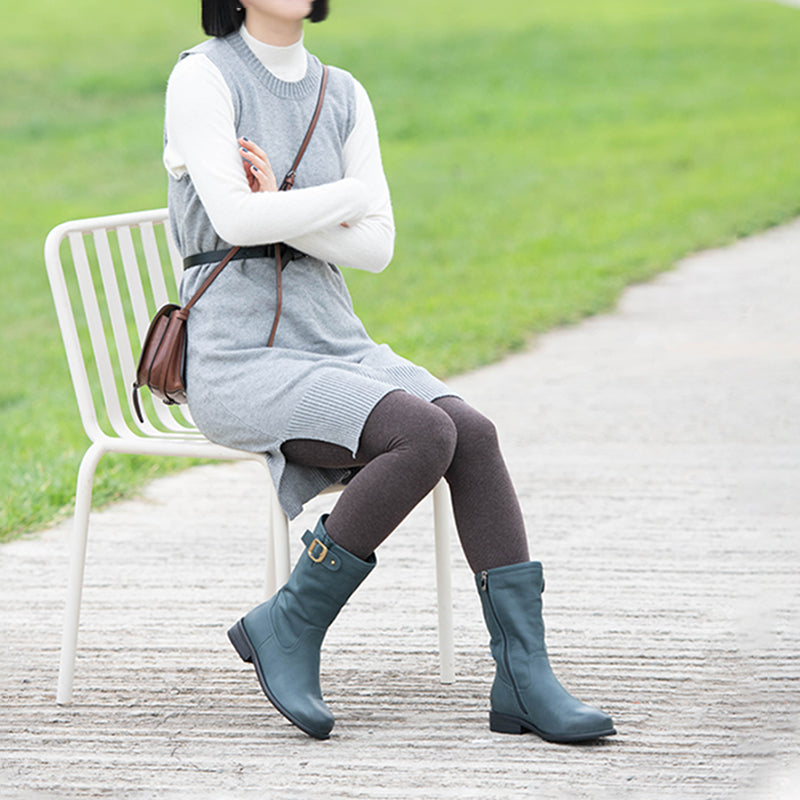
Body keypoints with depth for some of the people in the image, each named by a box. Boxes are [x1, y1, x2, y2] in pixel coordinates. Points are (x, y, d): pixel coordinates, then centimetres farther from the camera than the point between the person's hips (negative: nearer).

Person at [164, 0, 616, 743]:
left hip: (337, 347, 6)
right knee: (426, 436, -28)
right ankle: (289, 626, -12)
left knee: (475, 435, -21)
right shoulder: (201, 78, -6)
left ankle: (524, 678, -19)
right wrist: (353, 194, -7)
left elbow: (376, 247, 2)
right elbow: (234, 219, -19)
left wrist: (282, 212, -13)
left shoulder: (343, 96, 11)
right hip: (239, 366, -6)